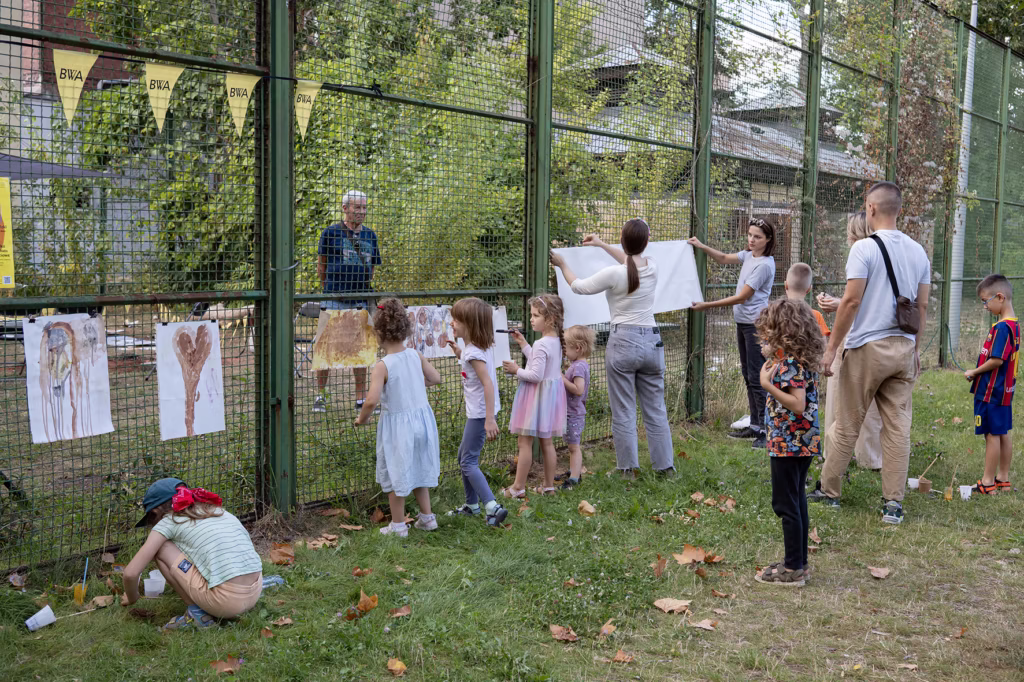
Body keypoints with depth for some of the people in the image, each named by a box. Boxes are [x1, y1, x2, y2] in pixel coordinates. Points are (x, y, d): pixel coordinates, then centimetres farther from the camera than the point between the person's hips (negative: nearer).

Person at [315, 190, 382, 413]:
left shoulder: (370, 235, 12)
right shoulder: (331, 232, -1)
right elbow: (322, 263, 7)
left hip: (361, 302, 4)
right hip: (334, 301, -4)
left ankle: (361, 398, 16)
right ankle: (320, 395, 12)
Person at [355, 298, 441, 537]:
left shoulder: (382, 366, -20)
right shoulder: (415, 355, -4)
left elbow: (372, 400, -27)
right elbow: (435, 378, 8)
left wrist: (361, 418, -9)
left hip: (397, 423, -5)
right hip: (421, 418, 6)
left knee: (395, 474, 11)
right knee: (418, 468, 23)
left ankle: (398, 525, 21)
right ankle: (427, 517, 31)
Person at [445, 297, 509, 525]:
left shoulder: (473, 352, -21)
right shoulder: (482, 346, 7)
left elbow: (488, 383, -27)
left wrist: (490, 419, -29)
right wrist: (459, 353, 11)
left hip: (480, 413, -10)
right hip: (476, 412, 10)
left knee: (468, 462, -7)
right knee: (464, 455, 20)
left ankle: (493, 507, -10)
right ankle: (472, 504, 31)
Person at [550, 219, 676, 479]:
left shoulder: (614, 274, -13)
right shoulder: (653, 267, 1)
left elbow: (579, 287, 3)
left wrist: (562, 265, 20)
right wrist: (602, 245, 33)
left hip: (623, 342, -5)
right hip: (652, 341, 5)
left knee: (623, 412, 5)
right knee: (655, 409, 13)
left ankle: (628, 468, 11)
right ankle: (665, 465, 19)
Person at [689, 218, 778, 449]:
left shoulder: (764, 265, -18)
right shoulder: (749, 255, 8)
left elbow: (742, 297, -18)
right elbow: (725, 259, 23)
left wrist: (707, 305, -15)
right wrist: (702, 247, 7)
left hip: (756, 325, -10)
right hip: (743, 322, 10)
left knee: (757, 378, -8)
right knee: (748, 376, 14)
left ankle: (766, 430, -3)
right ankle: (755, 426, 23)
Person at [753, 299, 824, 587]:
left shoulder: (790, 364, -20)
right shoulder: (804, 360, 9)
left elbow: (798, 405, -26)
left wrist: (768, 385, -28)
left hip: (788, 444, -10)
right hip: (803, 443, 10)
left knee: (786, 504, -1)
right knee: (796, 502, 17)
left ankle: (793, 569, 5)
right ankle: (798, 562, 26)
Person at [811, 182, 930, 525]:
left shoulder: (865, 248, -11)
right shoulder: (918, 251, 8)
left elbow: (851, 301, -15)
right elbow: (922, 306, 11)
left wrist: (831, 347, -9)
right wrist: (915, 349, 20)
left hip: (867, 348, -5)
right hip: (904, 347, 5)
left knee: (847, 425, 6)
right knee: (898, 426, 6)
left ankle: (829, 490, 19)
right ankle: (894, 503, 7)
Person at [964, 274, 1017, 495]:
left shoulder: (1002, 327, -21)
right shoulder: (1014, 325, 10)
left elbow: (997, 360, -24)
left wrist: (974, 372, -11)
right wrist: (978, 372, 11)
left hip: (991, 392, -10)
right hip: (1004, 390, 10)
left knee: (992, 435, -3)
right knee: (1003, 434, 14)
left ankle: (988, 482, 2)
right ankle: (1003, 478, 22)